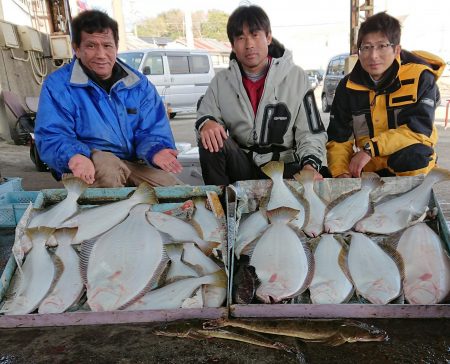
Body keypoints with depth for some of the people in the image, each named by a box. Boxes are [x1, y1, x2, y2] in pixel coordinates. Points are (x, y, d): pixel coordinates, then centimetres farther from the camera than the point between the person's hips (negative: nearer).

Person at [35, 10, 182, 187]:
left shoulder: (139, 83, 6)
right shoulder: (58, 85, -5)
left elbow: (151, 131, 3)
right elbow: (51, 137, -10)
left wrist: (156, 150, -22)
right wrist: (74, 156, -34)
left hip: (134, 164, 3)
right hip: (89, 169, -3)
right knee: (104, 164, -37)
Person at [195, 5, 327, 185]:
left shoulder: (296, 77, -2)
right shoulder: (221, 81, 5)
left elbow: (311, 133, -3)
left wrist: (310, 166, -22)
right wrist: (206, 123, -21)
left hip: (284, 167, -2)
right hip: (241, 164, 2)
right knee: (210, 140, -26)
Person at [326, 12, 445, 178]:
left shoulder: (420, 77, -8)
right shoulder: (348, 87, 1)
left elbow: (420, 129, -18)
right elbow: (338, 138, -1)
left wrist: (371, 148, -27)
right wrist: (340, 173, -19)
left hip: (414, 166, -2)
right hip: (368, 170, 3)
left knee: (411, 155, -34)